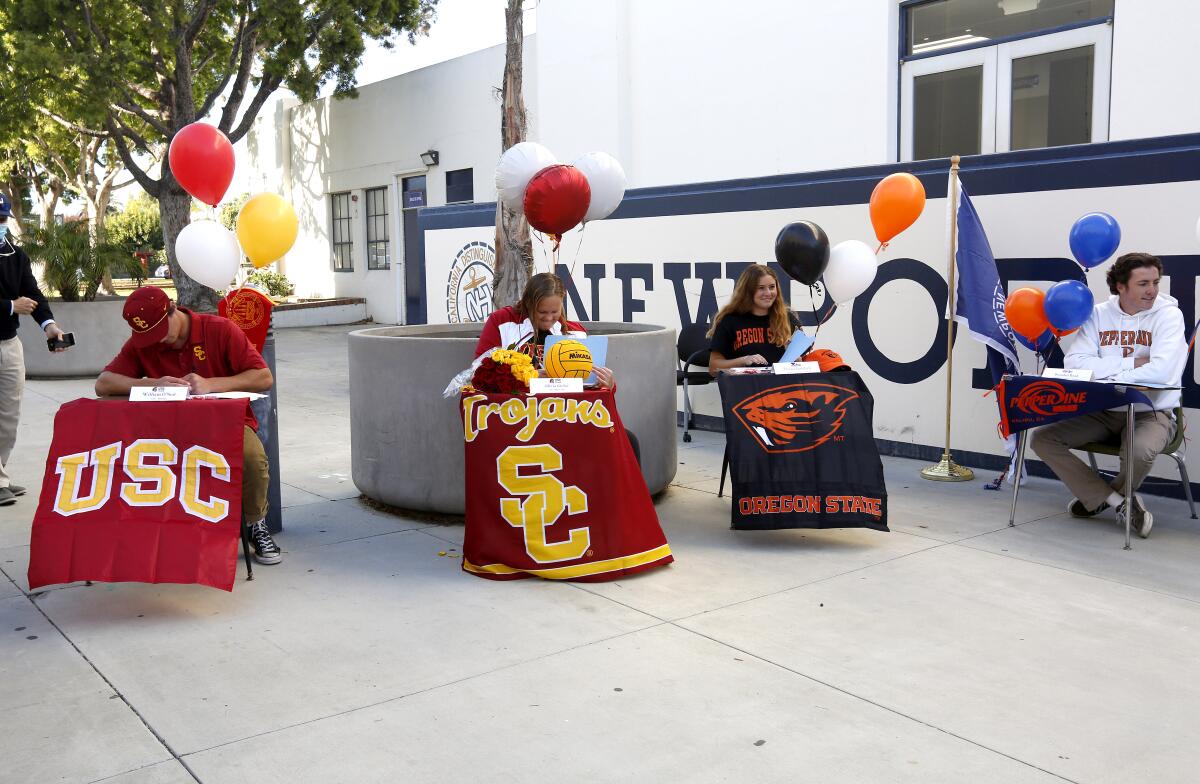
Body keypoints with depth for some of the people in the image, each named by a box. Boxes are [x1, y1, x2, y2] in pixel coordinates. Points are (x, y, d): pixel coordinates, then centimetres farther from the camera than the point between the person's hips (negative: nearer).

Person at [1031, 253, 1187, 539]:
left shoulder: (1168, 314, -8)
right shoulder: (1099, 314, 1)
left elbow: (1161, 371, -25)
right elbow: (1074, 363, -12)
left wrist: (1105, 371, -17)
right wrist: (1132, 363, -17)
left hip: (1151, 413, -4)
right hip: (1103, 412, 4)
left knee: (1140, 451, -37)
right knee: (1042, 438, -12)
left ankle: (1096, 496, -1)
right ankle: (1120, 503, -7)